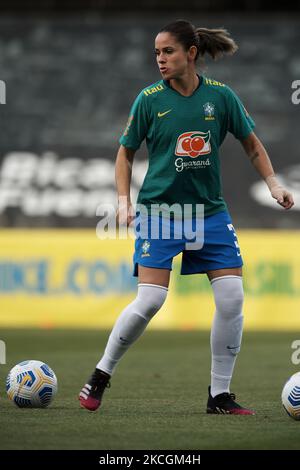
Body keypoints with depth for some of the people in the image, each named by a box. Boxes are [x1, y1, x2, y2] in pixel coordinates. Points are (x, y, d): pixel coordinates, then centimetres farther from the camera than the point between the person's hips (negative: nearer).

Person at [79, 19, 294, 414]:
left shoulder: (221, 96, -3)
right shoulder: (150, 99, -6)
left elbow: (252, 145, 10)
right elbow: (126, 152, 5)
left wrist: (274, 184, -2)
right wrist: (124, 200, -6)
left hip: (210, 211, 2)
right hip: (159, 209, -2)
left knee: (232, 298, -6)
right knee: (150, 300, -14)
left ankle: (220, 395, 7)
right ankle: (101, 375, 5)